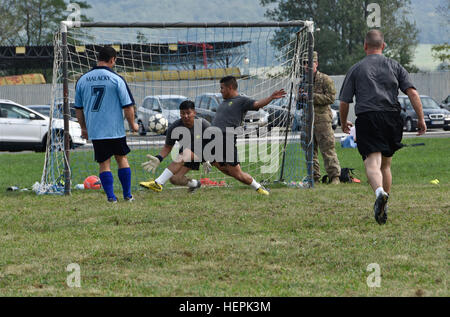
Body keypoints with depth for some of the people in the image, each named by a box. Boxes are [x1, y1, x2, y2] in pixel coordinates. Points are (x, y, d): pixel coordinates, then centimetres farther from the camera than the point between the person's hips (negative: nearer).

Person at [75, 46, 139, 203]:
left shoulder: (82, 80, 5)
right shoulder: (116, 79, -7)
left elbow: (78, 108, 12)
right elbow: (127, 106, -6)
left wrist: (84, 128, 23)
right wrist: (133, 125, 8)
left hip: (95, 131, 2)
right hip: (115, 130, -2)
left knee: (104, 163, 6)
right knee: (122, 158, 14)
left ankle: (111, 196, -1)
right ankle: (127, 195, 15)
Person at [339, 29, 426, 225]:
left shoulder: (356, 69, 10)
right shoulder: (394, 66, 14)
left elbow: (344, 103, 10)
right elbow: (412, 93, 3)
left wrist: (344, 124, 26)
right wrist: (421, 119, 5)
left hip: (367, 119, -3)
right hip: (392, 117, 3)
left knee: (372, 163, -16)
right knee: (385, 164, 18)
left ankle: (380, 192, -44)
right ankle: (383, 208, 22)